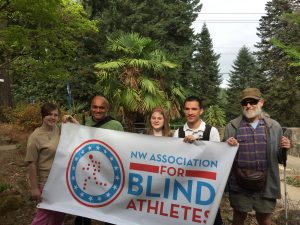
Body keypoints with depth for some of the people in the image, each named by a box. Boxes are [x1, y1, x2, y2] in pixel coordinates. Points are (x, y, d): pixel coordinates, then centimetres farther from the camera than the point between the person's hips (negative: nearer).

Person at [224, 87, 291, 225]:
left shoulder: (274, 126, 2)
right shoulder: (232, 126, -1)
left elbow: (279, 158, 7)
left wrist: (284, 150, -14)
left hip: (266, 185, 1)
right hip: (239, 185, 0)